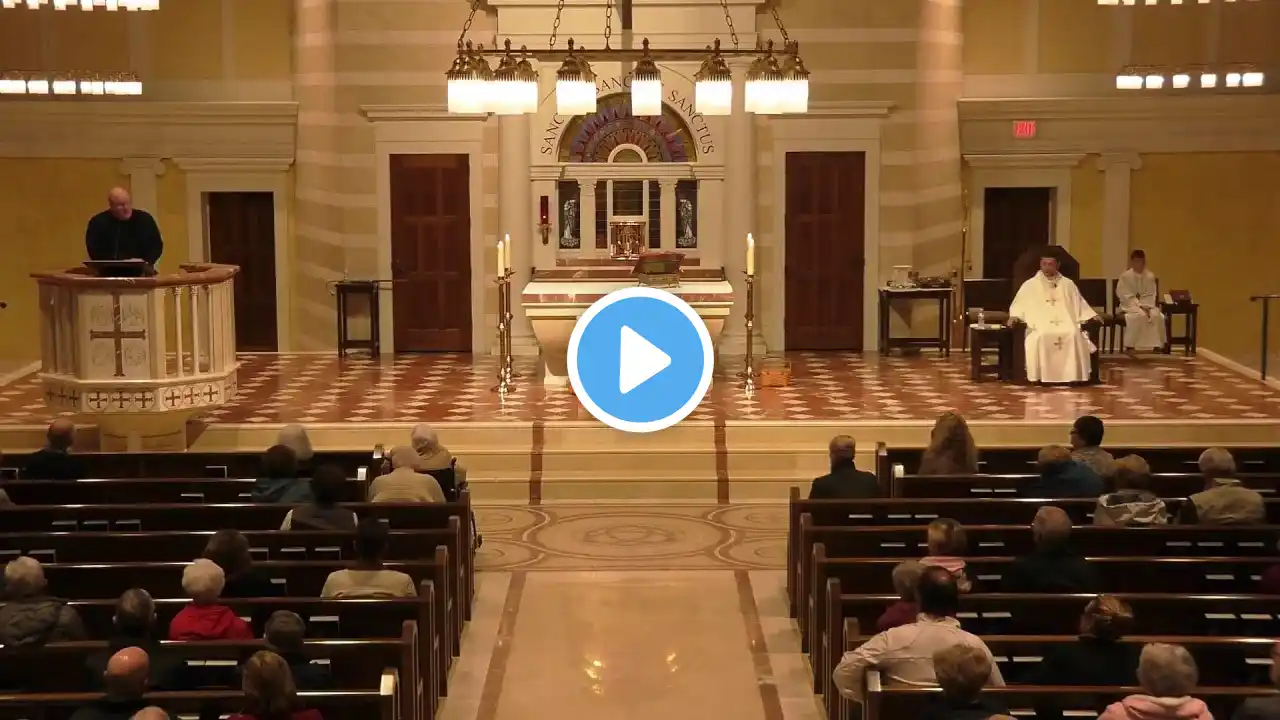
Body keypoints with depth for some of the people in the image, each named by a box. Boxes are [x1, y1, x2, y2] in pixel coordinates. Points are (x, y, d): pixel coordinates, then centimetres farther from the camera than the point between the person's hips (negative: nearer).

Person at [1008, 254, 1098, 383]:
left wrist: (1093, 317, 11)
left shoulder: (1068, 284, 19)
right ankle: (1039, 376, -31)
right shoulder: (1030, 285, 12)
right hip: (1040, 327, -1)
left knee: (1075, 335, -31)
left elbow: (1080, 305, 23)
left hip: (1066, 325, 2)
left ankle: (1074, 375, -29)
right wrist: (1013, 316, -11)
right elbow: (1018, 305, 9)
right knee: (1039, 338, -36)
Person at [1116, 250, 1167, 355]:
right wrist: (1140, 305, -21)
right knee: (1140, 315, -36)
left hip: (1146, 304, 4)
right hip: (1130, 304, -4)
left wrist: (1147, 306, -17)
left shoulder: (1150, 277, 4)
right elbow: (1125, 296, -12)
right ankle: (1130, 346, -32)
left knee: (1156, 315, -28)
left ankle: (1155, 345, -20)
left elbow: (1151, 295, 3)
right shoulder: (1125, 276, -6)